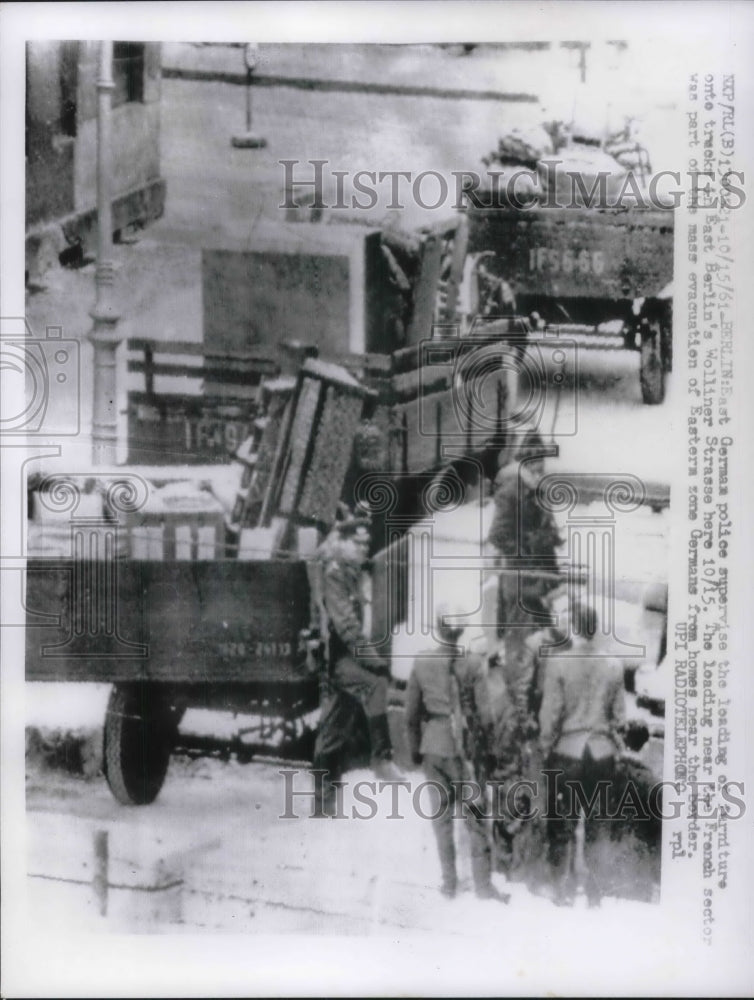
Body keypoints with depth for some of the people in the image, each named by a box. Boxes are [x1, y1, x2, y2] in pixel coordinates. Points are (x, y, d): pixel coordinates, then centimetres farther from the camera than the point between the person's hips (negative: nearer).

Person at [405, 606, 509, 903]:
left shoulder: (421, 663, -2)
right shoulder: (472, 664, -10)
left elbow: (411, 713, 4)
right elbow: (485, 713, -8)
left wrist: (415, 749, 14)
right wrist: (487, 744, 6)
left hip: (433, 745, 3)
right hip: (463, 745, -3)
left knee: (441, 812, 12)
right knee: (475, 815, 5)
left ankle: (449, 882, 17)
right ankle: (483, 884, 8)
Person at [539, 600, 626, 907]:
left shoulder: (558, 664, -10)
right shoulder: (614, 666, -2)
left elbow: (550, 714, -9)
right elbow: (619, 716, 2)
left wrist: (546, 748, 3)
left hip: (567, 752, -2)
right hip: (602, 753, 2)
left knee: (563, 826, 8)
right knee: (596, 826, 12)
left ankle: (564, 893, 12)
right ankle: (594, 894, 17)